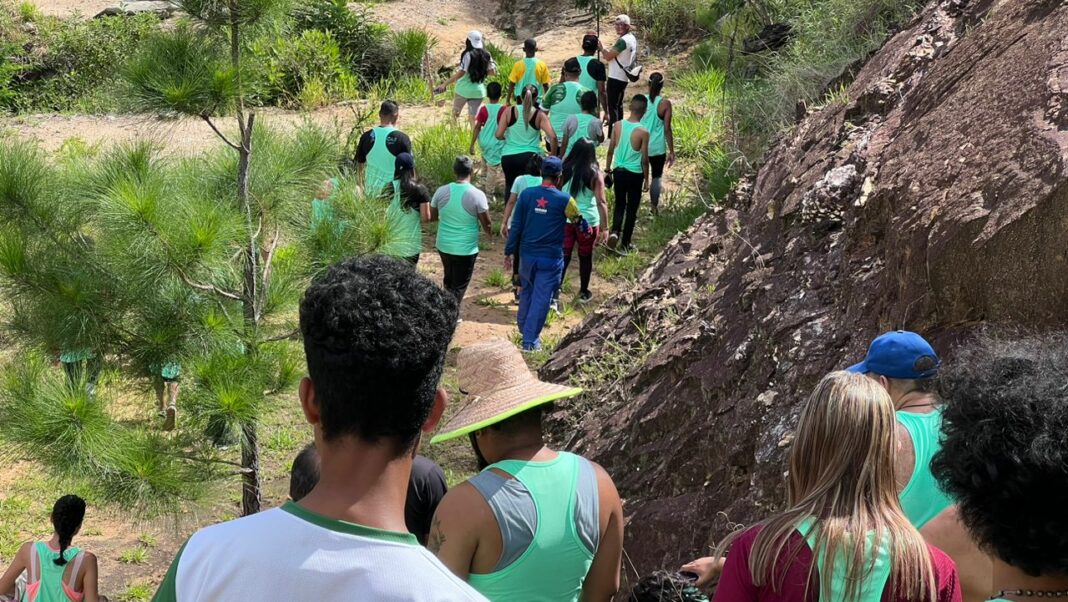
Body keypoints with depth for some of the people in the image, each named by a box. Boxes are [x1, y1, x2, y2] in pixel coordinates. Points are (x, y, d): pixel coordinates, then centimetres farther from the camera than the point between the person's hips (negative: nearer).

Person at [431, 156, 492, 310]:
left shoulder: (441, 191, -7)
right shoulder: (477, 195, -17)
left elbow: (432, 217, 6)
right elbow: (486, 223, -9)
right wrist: (491, 234, 12)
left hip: (444, 246, 4)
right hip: (466, 249, -4)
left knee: (449, 282, 25)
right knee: (459, 287, 6)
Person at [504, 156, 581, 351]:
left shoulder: (526, 194, -6)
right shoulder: (564, 200, -12)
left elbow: (516, 226, -3)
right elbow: (579, 221, 5)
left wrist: (509, 251, 6)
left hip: (527, 255, 3)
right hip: (551, 258, -3)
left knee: (526, 292, 23)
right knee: (541, 298, 3)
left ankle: (524, 328, 39)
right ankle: (530, 340, 5)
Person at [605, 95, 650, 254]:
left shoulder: (617, 125, -7)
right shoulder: (643, 132, -17)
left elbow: (611, 149, 3)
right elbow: (644, 159, -11)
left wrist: (608, 167, 18)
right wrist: (646, 179, 0)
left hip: (619, 171, 4)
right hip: (635, 174, -3)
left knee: (619, 204, 20)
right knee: (632, 209, 11)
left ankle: (615, 232, -3)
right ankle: (624, 244, 16)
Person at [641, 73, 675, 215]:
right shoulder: (665, 103, -14)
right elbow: (667, 129, -11)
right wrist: (671, 151, -2)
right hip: (657, 148, -2)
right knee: (656, 177, 15)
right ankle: (654, 207, 21)